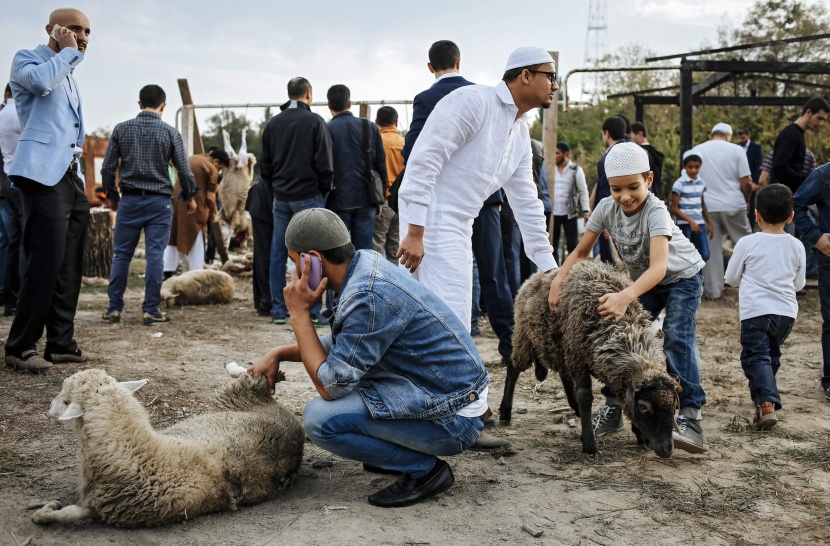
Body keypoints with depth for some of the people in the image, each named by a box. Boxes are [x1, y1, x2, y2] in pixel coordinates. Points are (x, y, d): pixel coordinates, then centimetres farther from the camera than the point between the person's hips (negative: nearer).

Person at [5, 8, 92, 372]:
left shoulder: (69, 78, 25)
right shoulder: (27, 58, 1)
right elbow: (40, 81, -23)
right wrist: (68, 52, -9)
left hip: (70, 177, 8)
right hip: (43, 174, -8)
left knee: (69, 266, 7)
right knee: (46, 263, -12)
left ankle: (60, 342, 13)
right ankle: (19, 347, -3)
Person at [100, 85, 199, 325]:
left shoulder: (121, 129, 1)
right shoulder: (170, 133, -3)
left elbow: (107, 168, 3)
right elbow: (184, 170, -2)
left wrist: (111, 195, 19)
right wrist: (190, 196, 14)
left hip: (129, 200, 2)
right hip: (159, 202, -1)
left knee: (121, 254, 9)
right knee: (155, 256, 1)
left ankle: (114, 308, 11)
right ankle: (151, 310, 3)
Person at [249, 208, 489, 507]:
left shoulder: (369, 297, -26)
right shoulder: (367, 262, 2)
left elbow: (330, 387, -18)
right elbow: (340, 343, 18)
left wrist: (299, 314, -13)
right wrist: (279, 353, 8)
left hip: (453, 421, -10)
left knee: (319, 418, -18)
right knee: (344, 354, 20)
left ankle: (424, 469, -4)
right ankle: (404, 450, 19)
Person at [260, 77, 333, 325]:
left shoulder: (273, 123, 8)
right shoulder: (314, 121, -7)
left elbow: (265, 165, 12)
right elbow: (324, 164, -10)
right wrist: (325, 191, 4)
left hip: (281, 199, 5)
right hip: (309, 196, -5)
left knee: (277, 255, 9)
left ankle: (278, 311, 12)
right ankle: (312, 312, -2)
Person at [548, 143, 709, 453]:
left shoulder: (655, 212, -34)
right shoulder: (606, 208, -17)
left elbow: (659, 267, -46)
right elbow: (581, 252, -8)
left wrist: (625, 297, -61)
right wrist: (558, 279, -26)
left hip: (681, 276, -6)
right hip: (643, 280, 6)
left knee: (677, 335, -24)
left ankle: (690, 416, -25)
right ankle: (613, 406, 8)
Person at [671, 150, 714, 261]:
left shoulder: (701, 183, 8)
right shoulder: (679, 183, -9)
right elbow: (674, 208, -11)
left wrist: (709, 223, 15)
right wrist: (690, 220, -17)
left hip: (699, 223, 5)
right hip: (684, 224, -5)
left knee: (705, 255, -3)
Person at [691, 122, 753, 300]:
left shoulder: (696, 151, 5)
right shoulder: (736, 150, -2)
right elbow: (746, 182, -4)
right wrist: (746, 200, 12)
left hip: (706, 207, 2)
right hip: (733, 206, -1)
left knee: (710, 249, 6)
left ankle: (713, 290, 7)